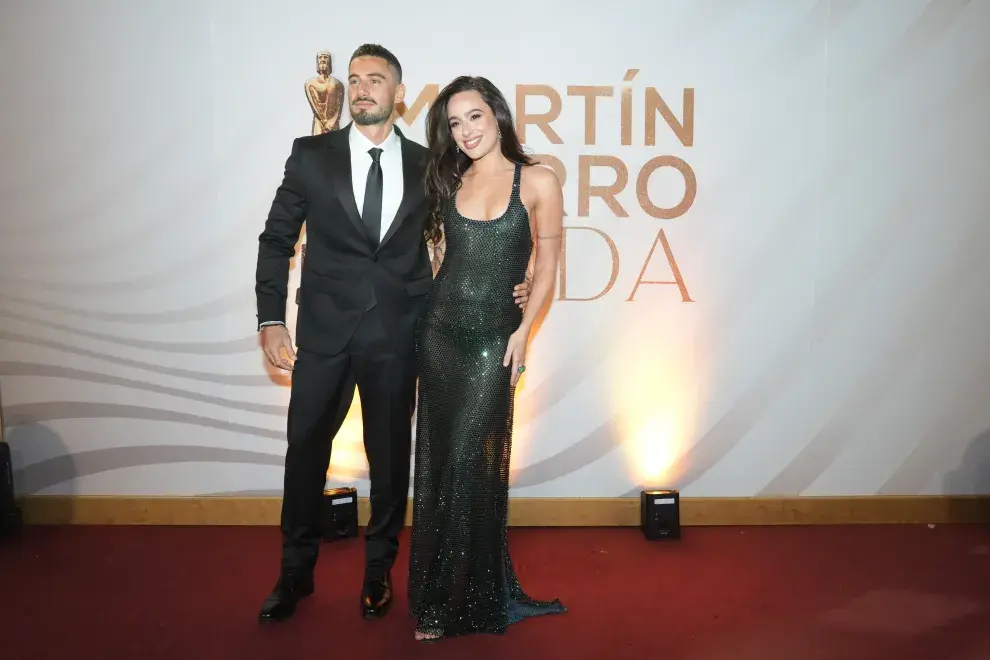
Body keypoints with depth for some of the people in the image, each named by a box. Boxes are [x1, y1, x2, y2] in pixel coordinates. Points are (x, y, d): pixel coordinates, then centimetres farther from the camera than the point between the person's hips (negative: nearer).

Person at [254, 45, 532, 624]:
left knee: (391, 455, 11)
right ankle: (296, 571, 28)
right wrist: (271, 320, -4)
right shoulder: (312, 154, 3)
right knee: (306, 451, 7)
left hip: (397, 335, 1)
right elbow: (276, 240, 4)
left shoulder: (426, 164, 5)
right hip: (325, 331, 0)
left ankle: (379, 570, 31)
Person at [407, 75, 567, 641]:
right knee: (436, 465, 8)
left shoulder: (538, 182, -2)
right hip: (440, 331, 4)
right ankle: (433, 600, 22)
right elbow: (441, 253, 15)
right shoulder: (450, 182, 10)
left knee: (469, 466, -3)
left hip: (494, 339, -4)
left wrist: (523, 332, -7)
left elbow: (547, 265, 0)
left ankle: (470, 600, 16)